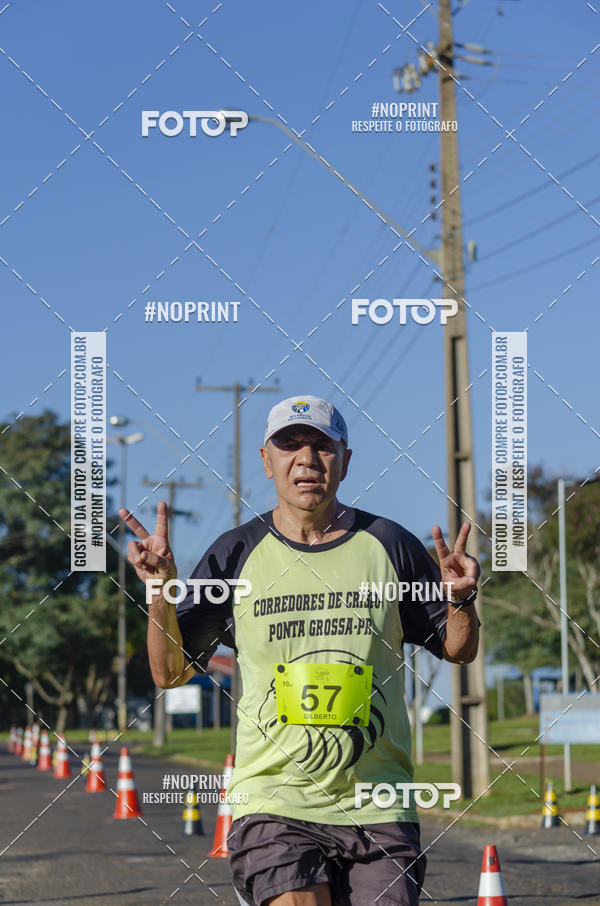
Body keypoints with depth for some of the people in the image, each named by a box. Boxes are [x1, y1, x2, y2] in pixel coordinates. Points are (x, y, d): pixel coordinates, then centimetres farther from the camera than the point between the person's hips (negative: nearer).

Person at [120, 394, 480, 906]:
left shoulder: (389, 545, 6)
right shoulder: (236, 554, 4)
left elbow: (459, 651, 14)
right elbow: (170, 673, 6)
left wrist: (460, 600, -7)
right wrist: (160, 590, -10)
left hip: (377, 807, 2)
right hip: (274, 802, -1)